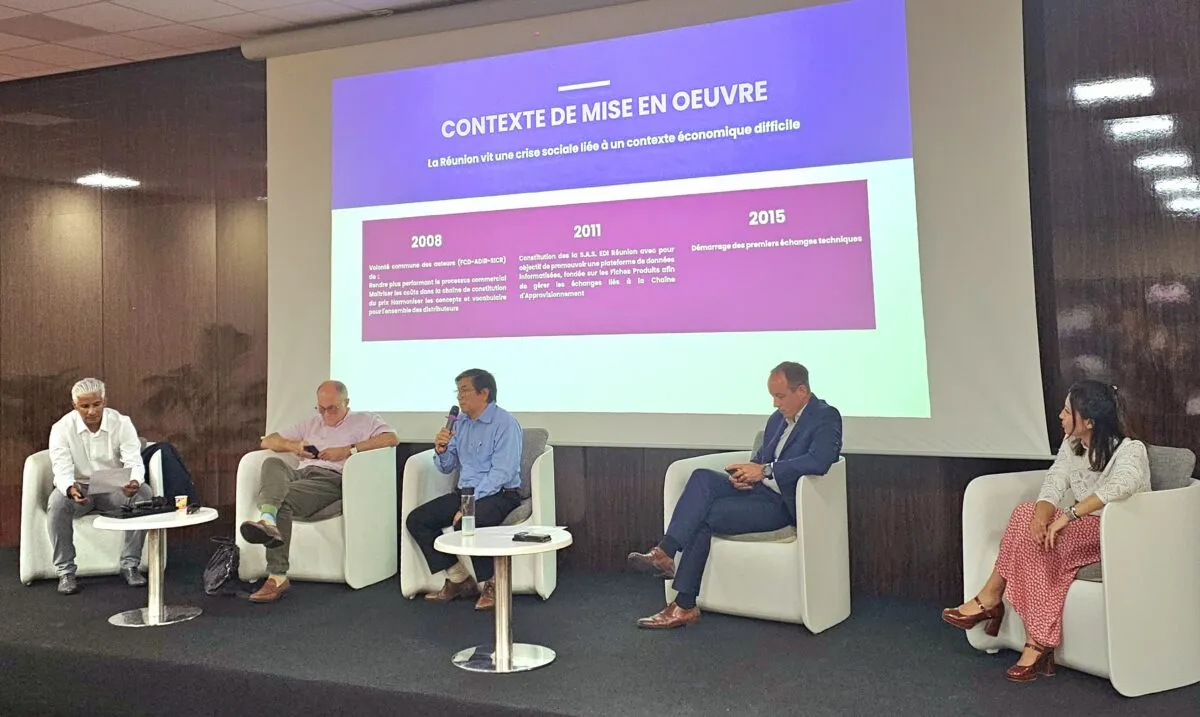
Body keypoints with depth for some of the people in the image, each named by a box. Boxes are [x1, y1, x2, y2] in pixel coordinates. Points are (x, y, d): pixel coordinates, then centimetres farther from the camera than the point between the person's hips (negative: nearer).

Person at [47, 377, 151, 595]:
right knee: (57, 502, -34)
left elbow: (134, 461, -19)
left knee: (143, 494, -29)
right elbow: (62, 469, -21)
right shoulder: (62, 428, -12)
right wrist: (70, 489, -45)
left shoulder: (121, 423, -11)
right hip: (78, 488, 0)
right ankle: (65, 571, -19)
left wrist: (134, 482, -44)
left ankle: (130, 565, -19)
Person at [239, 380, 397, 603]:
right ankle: (268, 520, -56)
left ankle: (277, 577, -41)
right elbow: (268, 441, 34)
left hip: (331, 478, -5)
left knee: (282, 500, -32)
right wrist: (292, 445, 10)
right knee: (272, 463, -29)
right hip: (300, 473, 5)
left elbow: (391, 438, -3)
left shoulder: (364, 421, 18)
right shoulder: (311, 424, 36)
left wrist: (347, 450, -7)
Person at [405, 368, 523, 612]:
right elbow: (446, 468, 16)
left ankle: (490, 586, -13)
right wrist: (440, 450, -7)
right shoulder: (459, 422, 11)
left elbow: (501, 473, -20)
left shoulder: (505, 424, -12)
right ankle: (458, 580, -2)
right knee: (416, 520, -7)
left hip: (499, 494, -8)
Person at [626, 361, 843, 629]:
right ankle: (664, 553, -30)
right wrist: (745, 473, -2)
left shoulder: (826, 417, -8)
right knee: (702, 477, -21)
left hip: (783, 503, -7)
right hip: (757, 488, 7)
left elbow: (819, 462, -26)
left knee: (704, 517, -22)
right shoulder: (777, 418, 17)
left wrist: (764, 471, -24)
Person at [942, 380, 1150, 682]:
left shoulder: (1130, 450, -15)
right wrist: (1042, 516, -27)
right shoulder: (1071, 446, 6)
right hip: (1083, 532, 7)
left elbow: (1118, 487, -37)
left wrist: (1067, 516, -41)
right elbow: (1053, 485, -6)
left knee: (1033, 537, -29)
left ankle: (989, 600, -13)